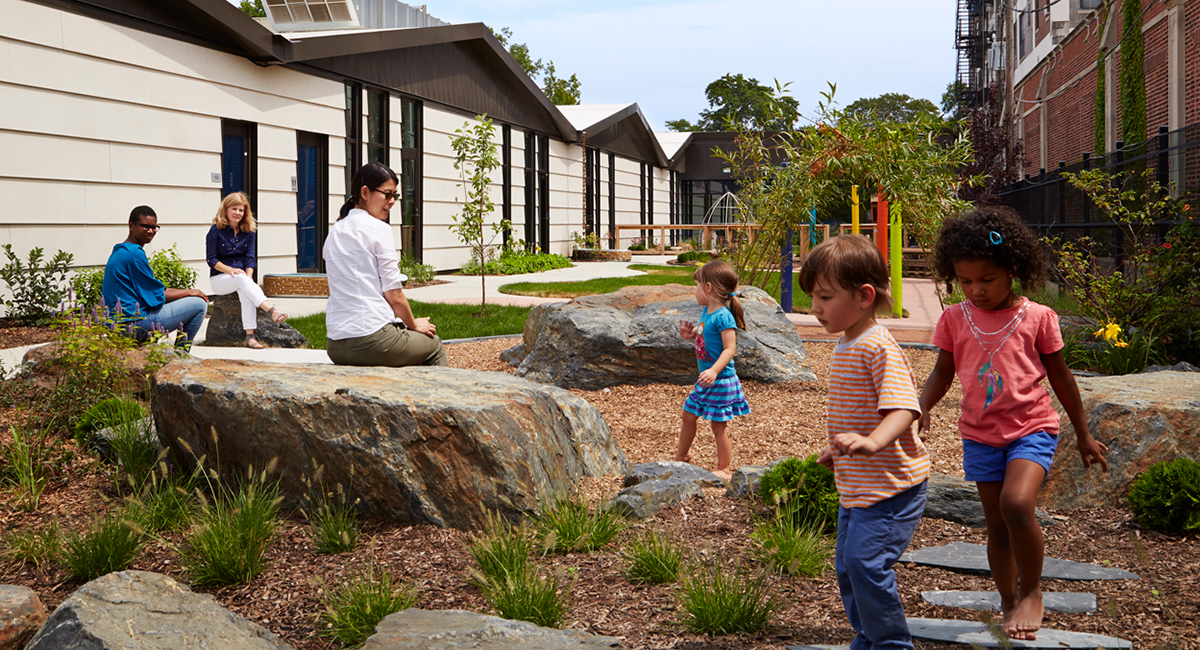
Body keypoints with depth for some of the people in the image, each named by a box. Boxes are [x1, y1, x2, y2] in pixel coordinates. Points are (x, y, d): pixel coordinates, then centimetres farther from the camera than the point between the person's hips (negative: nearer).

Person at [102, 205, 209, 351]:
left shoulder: (118, 251, 16)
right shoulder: (135, 254, -16)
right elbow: (157, 297, -12)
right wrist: (190, 292, 1)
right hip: (134, 325, -11)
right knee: (199, 304, -6)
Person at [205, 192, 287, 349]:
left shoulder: (249, 231, 9)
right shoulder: (216, 230, -1)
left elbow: (249, 258, 5)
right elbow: (212, 260, -4)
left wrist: (249, 277, -14)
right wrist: (230, 270, -20)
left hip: (241, 279, 2)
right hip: (220, 279, -2)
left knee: (246, 292, -34)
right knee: (241, 279, -36)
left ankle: (250, 336, -43)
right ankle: (271, 310, -51)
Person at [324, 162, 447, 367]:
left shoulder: (334, 232, 13)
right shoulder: (377, 228, -8)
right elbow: (393, 294, -9)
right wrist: (414, 325, 8)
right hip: (371, 341, -8)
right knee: (434, 346, 17)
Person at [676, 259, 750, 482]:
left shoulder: (723, 316, -20)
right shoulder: (706, 312, 8)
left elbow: (730, 348, -26)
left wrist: (715, 371, -36)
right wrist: (691, 335, 8)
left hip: (721, 380, -9)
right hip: (705, 380, 9)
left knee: (719, 426, 1)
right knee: (689, 415, 17)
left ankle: (724, 470, 12)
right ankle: (682, 455, 35)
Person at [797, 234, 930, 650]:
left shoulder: (880, 349, -19)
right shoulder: (844, 348, 13)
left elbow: (902, 409, -33)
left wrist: (872, 443, -49)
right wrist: (837, 451, 31)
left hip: (890, 486, -10)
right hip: (856, 487, 10)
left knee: (865, 561, -19)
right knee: (846, 566, 15)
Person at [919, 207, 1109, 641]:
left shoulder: (1037, 318, -5)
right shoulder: (954, 319, 0)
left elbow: (1060, 378, 4)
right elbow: (943, 373, 6)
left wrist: (1084, 435, 10)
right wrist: (921, 408, -15)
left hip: (1031, 428, -3)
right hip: (980, 435, 3)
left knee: (1016, 504, -25)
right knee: (997, 526, 10)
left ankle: (1031, 592, -2)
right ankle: (1009, 603, 29)